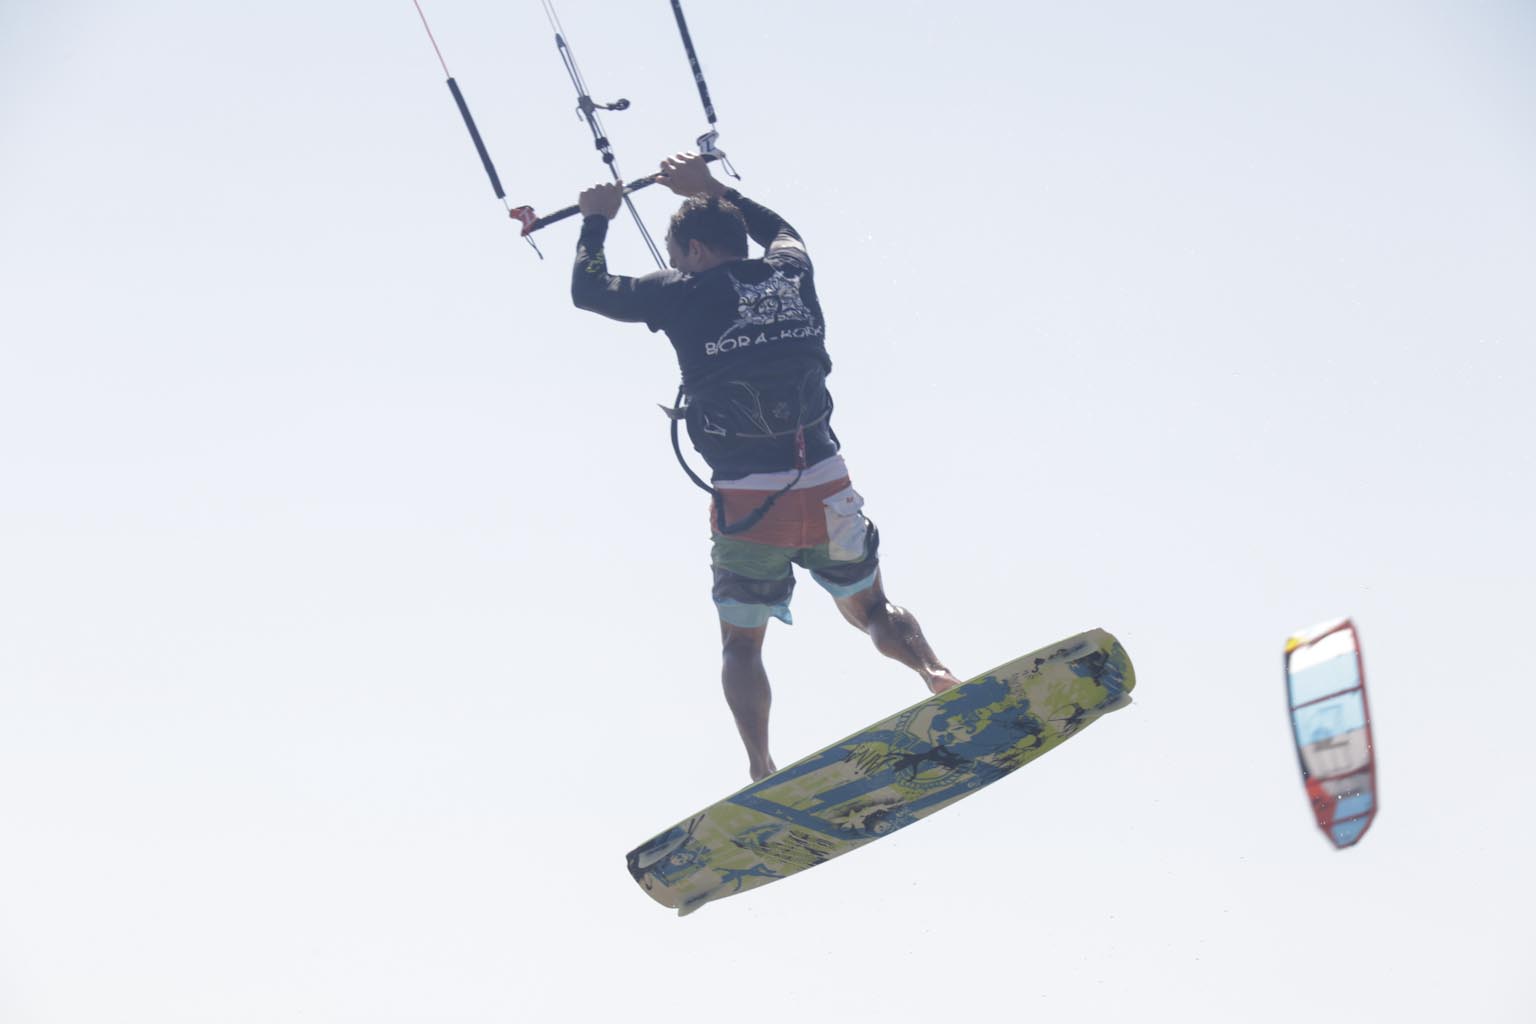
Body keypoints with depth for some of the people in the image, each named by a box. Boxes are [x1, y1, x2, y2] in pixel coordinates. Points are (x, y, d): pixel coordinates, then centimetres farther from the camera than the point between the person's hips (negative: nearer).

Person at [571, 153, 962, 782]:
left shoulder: (683, 295, -3)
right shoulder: (791, 276, 8)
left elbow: (587, 290, 10)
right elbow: (779, 230, 33)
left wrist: (596, 220, 24)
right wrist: (711, 188, 38)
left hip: (746, 501, -3)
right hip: (827, 491, 3)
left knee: (741, 643, 13)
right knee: (870, 608, 22)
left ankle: (761, 768, -6)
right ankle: (937, 675, -4)